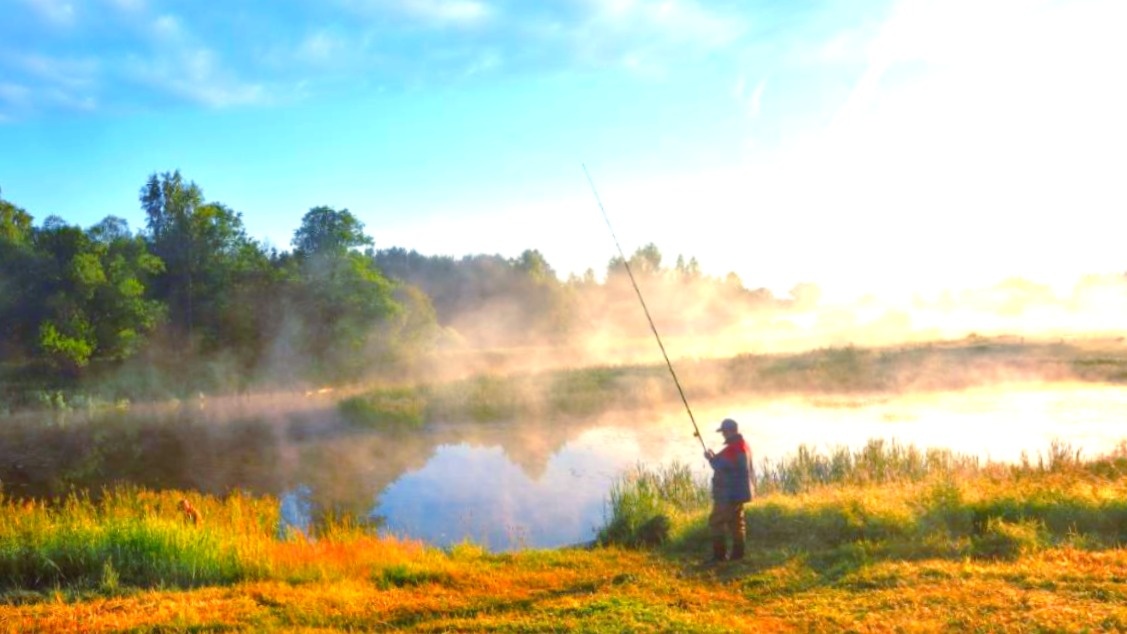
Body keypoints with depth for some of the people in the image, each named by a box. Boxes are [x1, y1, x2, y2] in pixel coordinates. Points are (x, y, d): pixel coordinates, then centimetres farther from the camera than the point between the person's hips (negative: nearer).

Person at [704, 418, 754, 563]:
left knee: (716, 521, -4)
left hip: (729, 493, -10)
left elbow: (721, 467, -23)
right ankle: (737, 552, 20)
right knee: (736, 521, 16)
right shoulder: (744, 445, 10)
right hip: (739, 491, 10)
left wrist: (711, 458, -6)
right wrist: (716, 458, 11)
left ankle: (720, 554, -3)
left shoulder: (732, 449, -23)